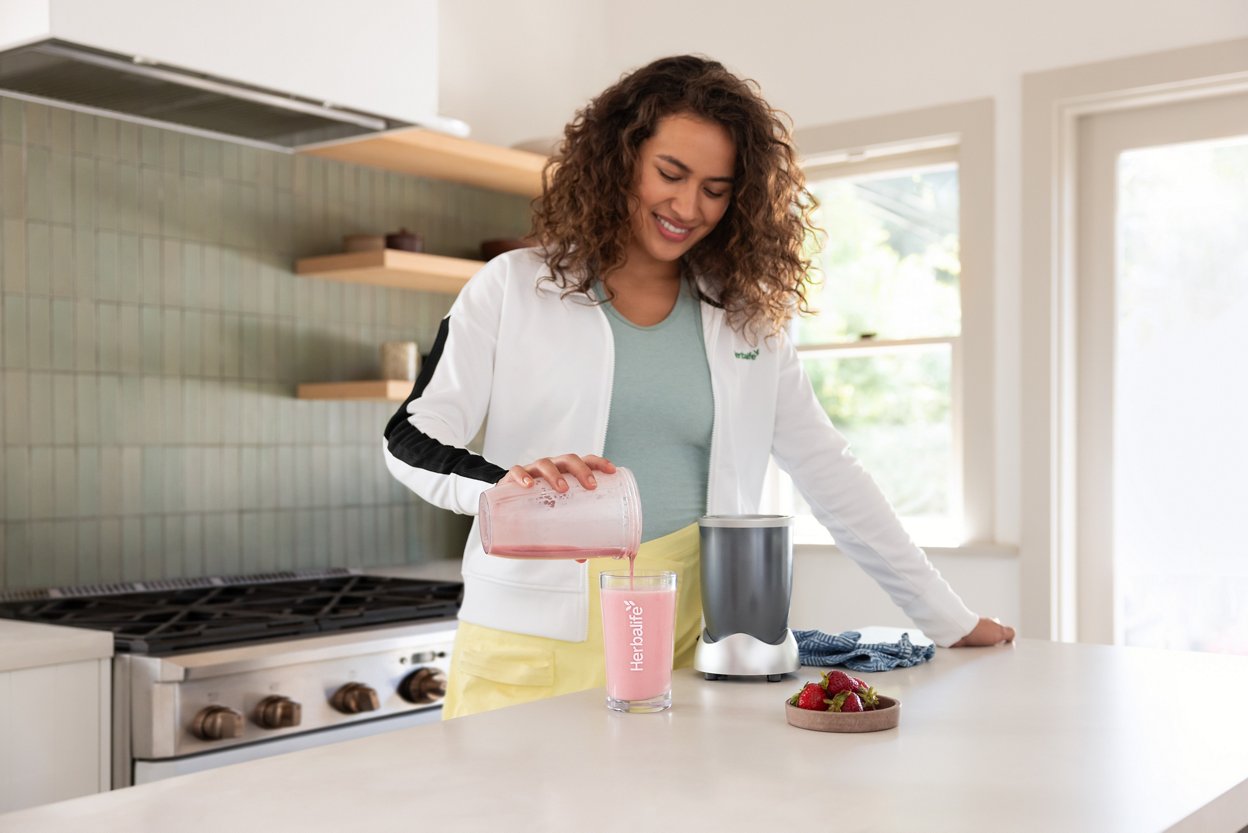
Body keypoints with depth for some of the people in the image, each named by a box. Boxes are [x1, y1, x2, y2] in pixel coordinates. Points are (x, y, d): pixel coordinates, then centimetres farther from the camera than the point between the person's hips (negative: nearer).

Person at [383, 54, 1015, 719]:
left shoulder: (746, 316, 8)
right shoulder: (516, 288, 0)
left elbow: (828, 472, 10)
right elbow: (412, 439, -4)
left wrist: (949, 620, 9)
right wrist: (509, 483, -26)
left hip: (685, 637, 2)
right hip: (534, 638, -1)